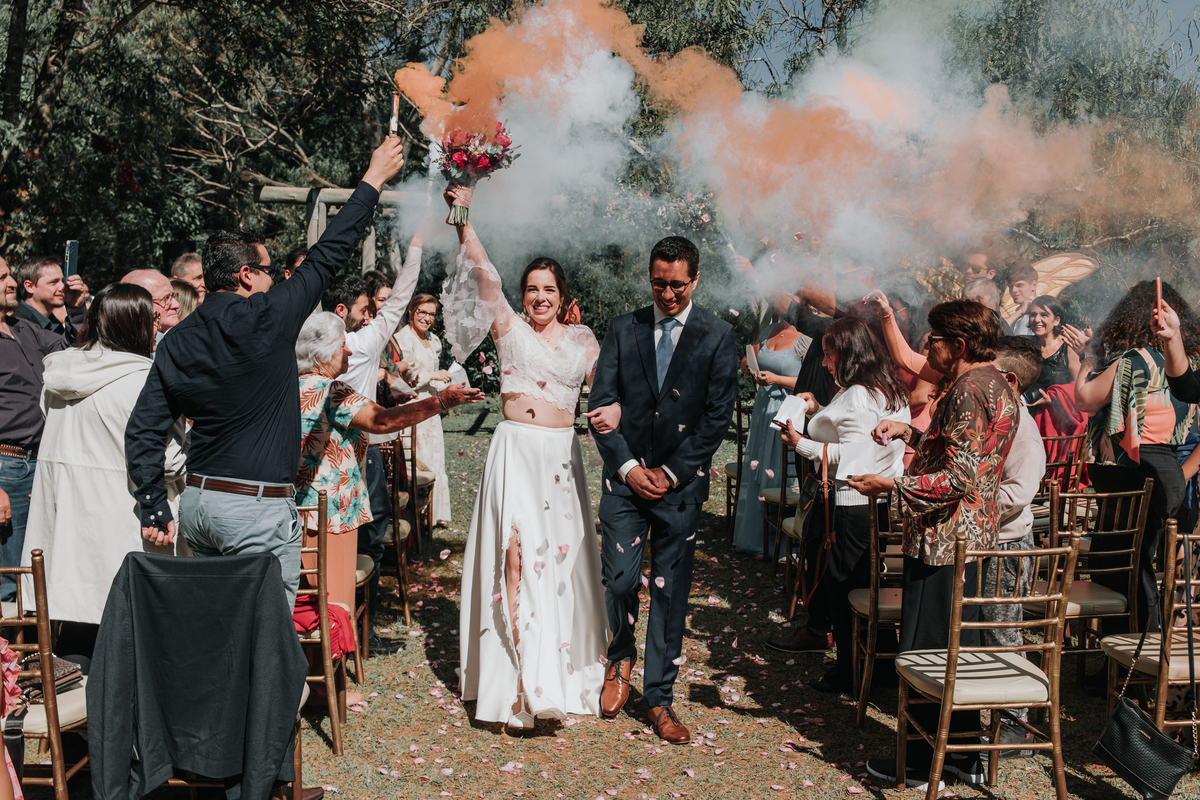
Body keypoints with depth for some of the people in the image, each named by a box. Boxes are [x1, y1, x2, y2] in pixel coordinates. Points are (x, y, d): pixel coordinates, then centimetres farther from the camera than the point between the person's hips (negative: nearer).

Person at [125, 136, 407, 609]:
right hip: (258, 508, -7)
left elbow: (142, 431, 5)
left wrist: (155, 508, 11)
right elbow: (327, 257, -3)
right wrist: (373, 179, 7)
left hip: (198, 501, 7)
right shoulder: (266, 319, -11)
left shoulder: (176, 341, 6)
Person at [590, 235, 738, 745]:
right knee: (620, 579, -6)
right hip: (626, 477, 1)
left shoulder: (717, 337, 1)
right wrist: (627, 466, -6)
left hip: (681, 483, -1)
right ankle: (621, 656, 26)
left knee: (670, 591, 4)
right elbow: (601, 403, 4)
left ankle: (659, 698, 17)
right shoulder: (623, 330, 7)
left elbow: (718, 416, -2)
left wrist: (671, 473, -7)